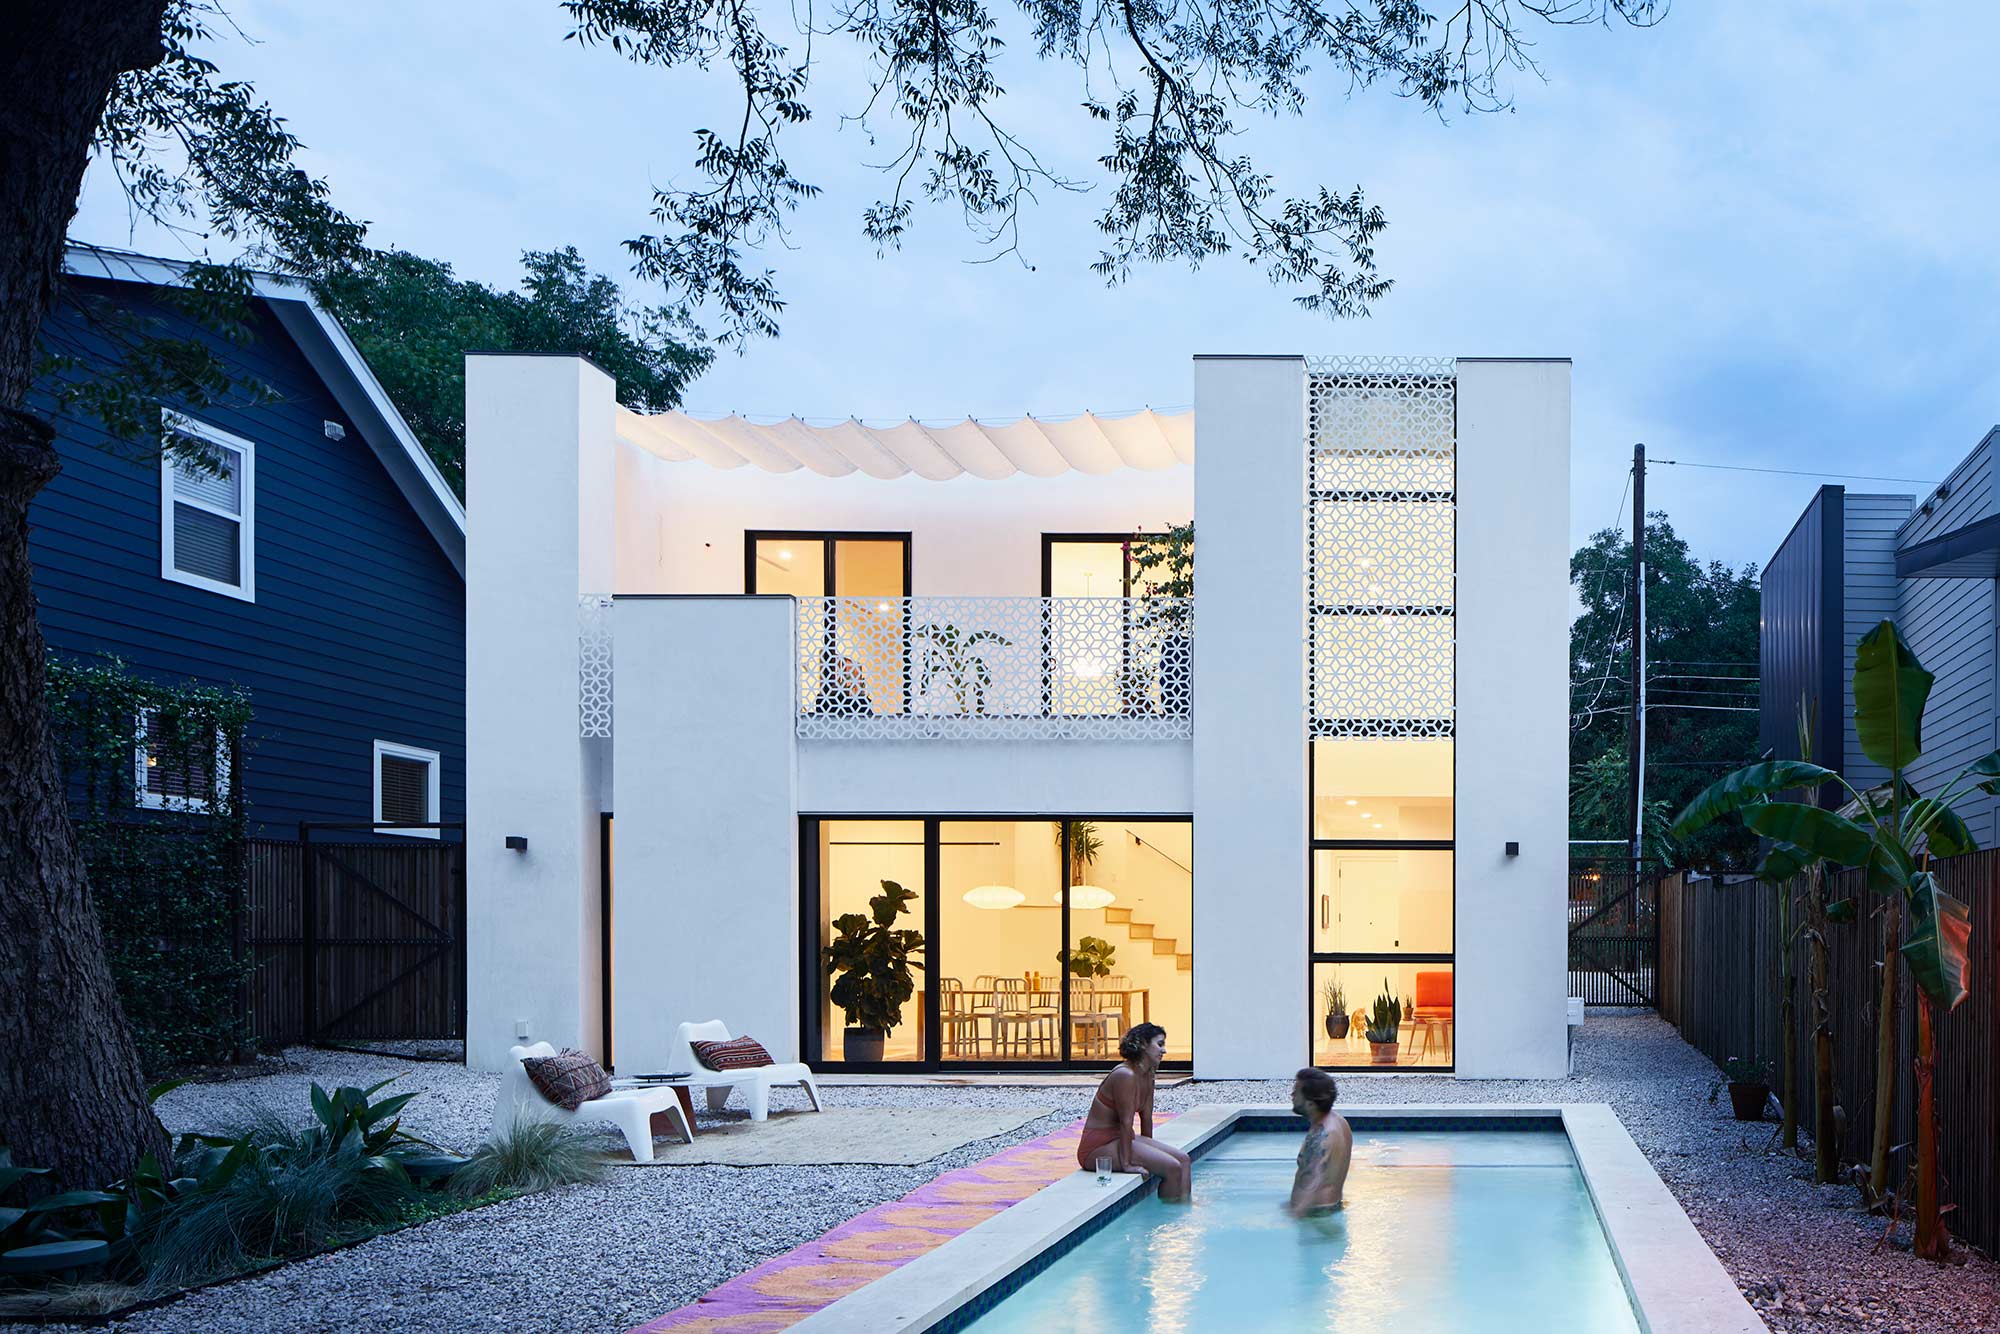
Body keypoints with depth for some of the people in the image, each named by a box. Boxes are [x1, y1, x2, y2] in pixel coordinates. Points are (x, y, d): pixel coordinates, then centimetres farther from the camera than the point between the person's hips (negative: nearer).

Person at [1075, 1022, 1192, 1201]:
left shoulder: (1148, 1075, 8)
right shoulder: (1125, 1075, -22)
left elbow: (1146, 1117, 13)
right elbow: (1126, 1122, -23)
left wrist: (1149, 1150, 10)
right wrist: (1127, 1164, -22)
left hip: (1119, 1139, 10)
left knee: (1184, 1160, 5)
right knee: (1172, 1168, -18)